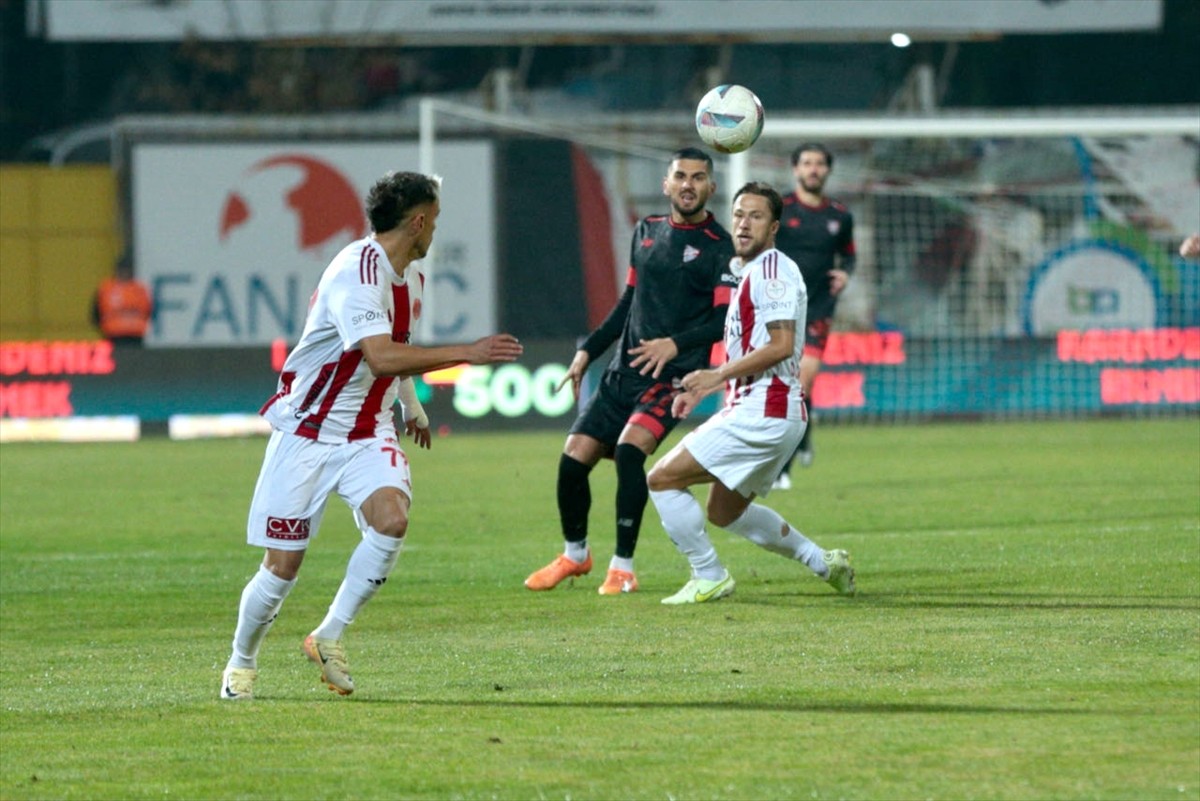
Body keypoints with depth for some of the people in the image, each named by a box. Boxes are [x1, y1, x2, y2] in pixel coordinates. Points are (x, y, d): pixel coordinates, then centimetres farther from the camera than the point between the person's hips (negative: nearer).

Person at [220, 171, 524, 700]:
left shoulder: (410, 277, 9)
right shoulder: (357, 271, -21)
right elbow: (381, 358, -33)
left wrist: (410, 403, 26)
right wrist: (466, 354, -33)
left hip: (367, 433, 7)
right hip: (306, 432, -7)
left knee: (391, 519, -23)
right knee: (283, 564, -4)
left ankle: (330, 636, -9)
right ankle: (241, 662, 21)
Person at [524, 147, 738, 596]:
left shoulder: (718, 247, -5)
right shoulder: (646, 232, 14)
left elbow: (724, 320, -13)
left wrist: (675, 344, -28)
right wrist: (588, 351, 19)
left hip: (673, 375, -6)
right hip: (622, 372, 6)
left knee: (629, 449, -27)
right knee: (574, 457, 0)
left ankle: (623, 568, -17)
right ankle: (574, 554, 25)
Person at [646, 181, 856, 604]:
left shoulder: (773, 270, -13)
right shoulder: (744, 270, 18)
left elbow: (781, 346, -23)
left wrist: (718, 375, -17)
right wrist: (702, 388, 17)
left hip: (763, 413, -11)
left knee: (663, 478, -10)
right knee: (725, 512, 24)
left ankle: (709, 577, -2)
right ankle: (822, 561, 28)